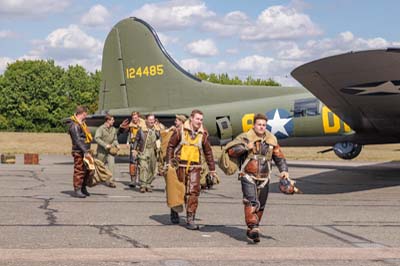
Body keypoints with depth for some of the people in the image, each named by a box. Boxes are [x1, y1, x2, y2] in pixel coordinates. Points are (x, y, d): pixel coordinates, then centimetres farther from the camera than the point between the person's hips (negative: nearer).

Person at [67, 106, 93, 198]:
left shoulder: (81, 123, 17)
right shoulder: (74, 125, -16)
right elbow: (78, 141, -22)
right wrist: (86, 152, -25)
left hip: (85, 151, 10)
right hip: (79, 152, -10)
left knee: (87, 170, 14)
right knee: (79, 170, -5)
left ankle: (83, 188, 25)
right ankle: (77, 190, 0)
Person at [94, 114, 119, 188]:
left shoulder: (113, 129, 8)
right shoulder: (101, 128, -9)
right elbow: (97, 138, -18)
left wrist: (117, 144, -1)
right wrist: (105, 145, -24)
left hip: (110, 150, 3)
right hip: (102, 150, -3)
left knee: (111, 164, -13)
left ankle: (111, 181, -13)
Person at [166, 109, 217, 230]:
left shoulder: (203, 134, 3)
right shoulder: (180, 131, -4)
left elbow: (208, 152, 13)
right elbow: (171, 146, 3)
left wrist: (212, 169, 16)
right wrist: (169, 162, -4)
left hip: (195, 167, 1)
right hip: (180, 165, -1)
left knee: (193, 192, -9)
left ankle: (190, 219, -7)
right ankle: (174, 213, 34)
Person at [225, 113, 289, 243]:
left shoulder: (271, 140, 9)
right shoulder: (245, 137, -3)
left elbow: (279, 157, 15)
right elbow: (230, 150, -10)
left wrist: (284, 170, 1)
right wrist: (245, 147, -19)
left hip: (264, 179, 5)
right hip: (248, 176, -4)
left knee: (260, 206, 9)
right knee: (251, 202, -20)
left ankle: (251, 229, 23)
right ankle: (253, 228, -27)